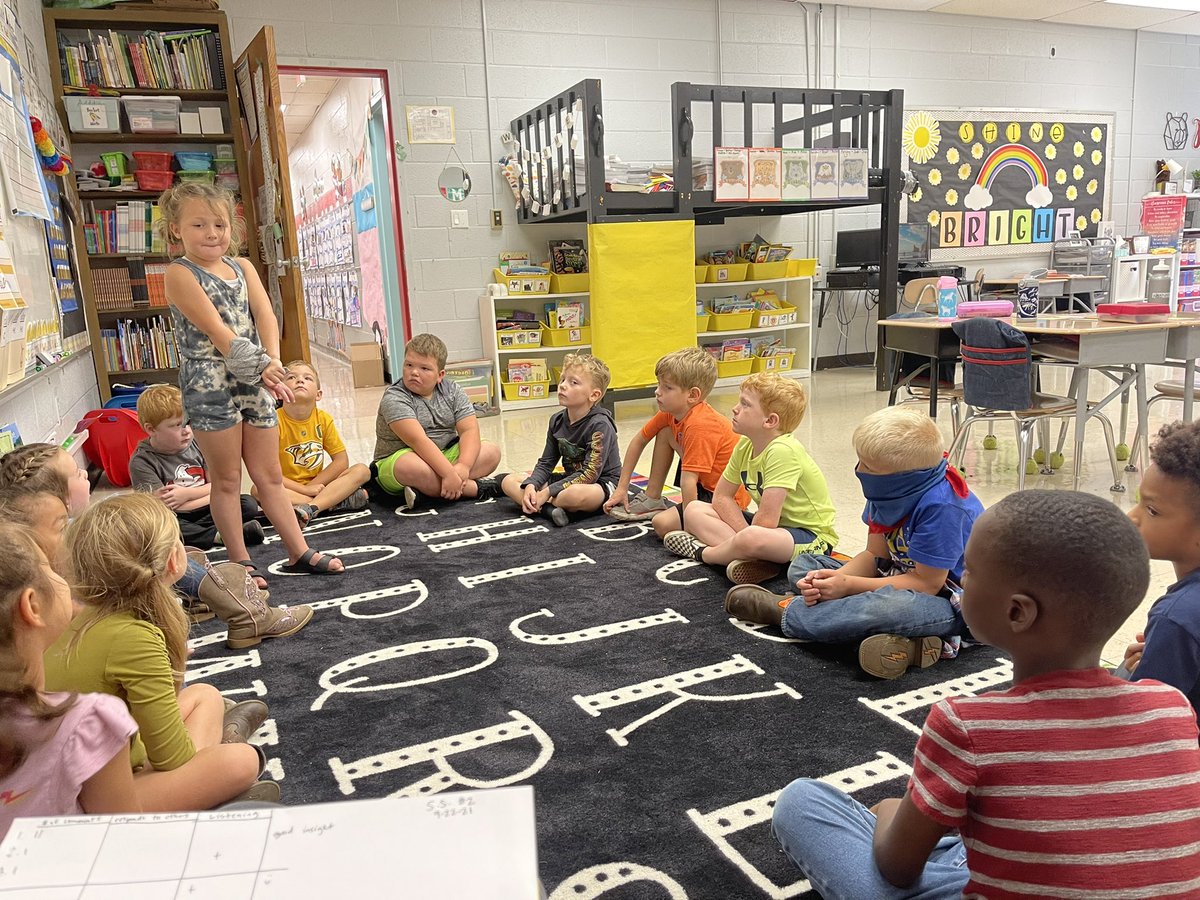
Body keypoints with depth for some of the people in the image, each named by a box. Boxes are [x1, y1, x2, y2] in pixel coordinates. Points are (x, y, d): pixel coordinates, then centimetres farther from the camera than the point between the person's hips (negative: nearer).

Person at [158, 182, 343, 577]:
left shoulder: (243, 267, 10)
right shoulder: (181, 274, -7)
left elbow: (265, 316, -4)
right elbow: (216, 330, -17)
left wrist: (273, 363, -20)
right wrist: (260, 368, -22)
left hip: (255, 381, 6)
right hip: (210, 383, -5)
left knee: (270, 475, 13)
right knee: (227, 480, 5)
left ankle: (300, 552, 20)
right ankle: (241, 563, 16)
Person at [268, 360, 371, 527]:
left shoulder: (323, 419, -2)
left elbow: (341, 460, -2)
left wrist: (312, 486, -12)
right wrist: (304, 489, -21)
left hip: (316, 486, 3)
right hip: (289, 490, -3)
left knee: (362, 470, -15)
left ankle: (310, 508, -35)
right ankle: (338, 501, -31)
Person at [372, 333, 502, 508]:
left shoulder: (453, 392, 0)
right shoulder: (394, 398, -16)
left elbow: (470, 430, -12)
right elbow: (418, 441, -29)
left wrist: (463, 466, -30)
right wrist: (449, 474, -38)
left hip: (446, 456, 6)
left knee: (492, 452, -13)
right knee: (412, 467, -40)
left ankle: (427, 489, -26)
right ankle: (475, 488, -22)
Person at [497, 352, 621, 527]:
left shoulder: (599, 424, -19)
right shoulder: (557, 421, 3)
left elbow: (590, 474, -23)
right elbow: (546, 463, 6)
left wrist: (547, 492, -24)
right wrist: (530, 485, -16)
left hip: (602, 484, -7)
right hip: (570, 479, 8)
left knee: (575, 494, -43)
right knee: (508, 481, -2)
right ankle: (547, 508, -23)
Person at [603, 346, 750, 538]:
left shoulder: (699, 425, -30)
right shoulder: (669, 413, -2)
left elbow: (688, 482, -30)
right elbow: (639, 441, 9)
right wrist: (621, 488, 9)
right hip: (705, 485, 9)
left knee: (663, 524, -27)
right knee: (664, 433, 7)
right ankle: (652, 500, 15)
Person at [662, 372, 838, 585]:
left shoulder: (782, 450, -27)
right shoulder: (745, 446, -2)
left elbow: (766, 520, -30)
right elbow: (721, 497, 3)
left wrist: (746, 538, -13)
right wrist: (744, 535, -12)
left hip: (812, 536, -9)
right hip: (776, 526, 9)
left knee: (752, 539, -41)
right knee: (694, 510, -1)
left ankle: (703, 553, -8)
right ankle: (752, 559, -21)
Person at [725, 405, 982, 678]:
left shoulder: (939, 506, -29)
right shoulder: (889, 490, -5)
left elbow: (927, 583, -26)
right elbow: (875, 554, 0)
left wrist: (847, 585, -25)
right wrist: (833, 580, -20)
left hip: (948, 601, -9)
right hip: (902, 577, 9)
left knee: (887, 606, -43)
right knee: (803, 565, 5)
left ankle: (784, 612, -16)